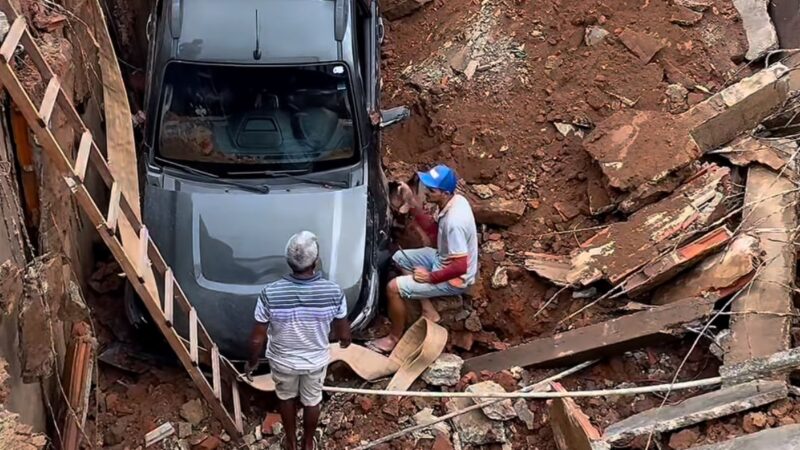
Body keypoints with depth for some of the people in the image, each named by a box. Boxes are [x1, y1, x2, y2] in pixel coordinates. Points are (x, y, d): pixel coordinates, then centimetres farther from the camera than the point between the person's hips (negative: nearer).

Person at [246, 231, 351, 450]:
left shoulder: (270, 294, -30)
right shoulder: (333, 292, -27)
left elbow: (257, 339, -18)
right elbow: (344, 334, -11)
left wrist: (252, 362, 2)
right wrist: (345, 341, 13)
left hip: (282, 360, 0)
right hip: (316, 361, 0)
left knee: (286, 398, 30)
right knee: (312, 401, 28)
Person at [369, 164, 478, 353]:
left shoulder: (454, 221, -34)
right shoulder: (456, 200, -6)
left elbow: (460, 267, -32)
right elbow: (437, 233, 9)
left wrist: (430, 277, -21)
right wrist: (416, 210, -2)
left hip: (454, 279, -10)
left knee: (394, 288, -13)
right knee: (399, 257, 17)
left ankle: (395, 338, 9)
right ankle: (428, 310, 16)